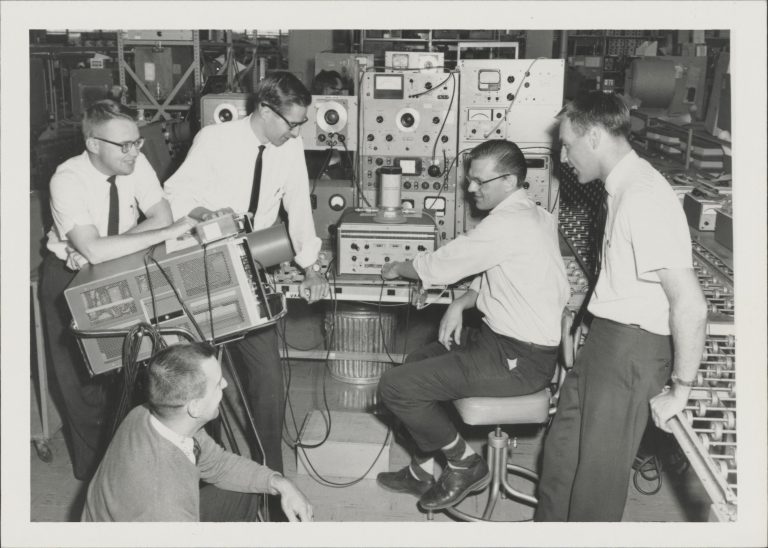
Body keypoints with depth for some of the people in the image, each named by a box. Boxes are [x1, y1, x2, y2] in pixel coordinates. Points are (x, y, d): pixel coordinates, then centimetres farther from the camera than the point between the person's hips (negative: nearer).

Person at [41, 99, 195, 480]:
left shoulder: (135, 164, -17)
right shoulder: (68, 181, -31)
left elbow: (161, 217, -19)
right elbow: (93, 250, -42)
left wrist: (104, 250, -29)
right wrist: (166, 233, -43)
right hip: (72, 276, -4)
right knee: (82, 375, 4)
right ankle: (93, 470, 23)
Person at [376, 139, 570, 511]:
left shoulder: (507, 225, -23)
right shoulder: (533, 215, 8)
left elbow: (437, 266, -14)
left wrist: (396, 268, 5)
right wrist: (460, 304, 2)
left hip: (519, 360, -11)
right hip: (501, 336, 11)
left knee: (395, 386, -11)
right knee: (416, 363, 21)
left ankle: (464, 463, 8)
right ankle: (422, 471, 27)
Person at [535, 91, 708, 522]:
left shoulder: (644, 198, -24)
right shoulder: (624, 187, 7)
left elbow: (691, 305, -27)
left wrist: (680, 389, -18)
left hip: (632, 349, -9)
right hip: (605, 339, 10)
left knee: (599, 468, 7)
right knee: (564, 446, 21)